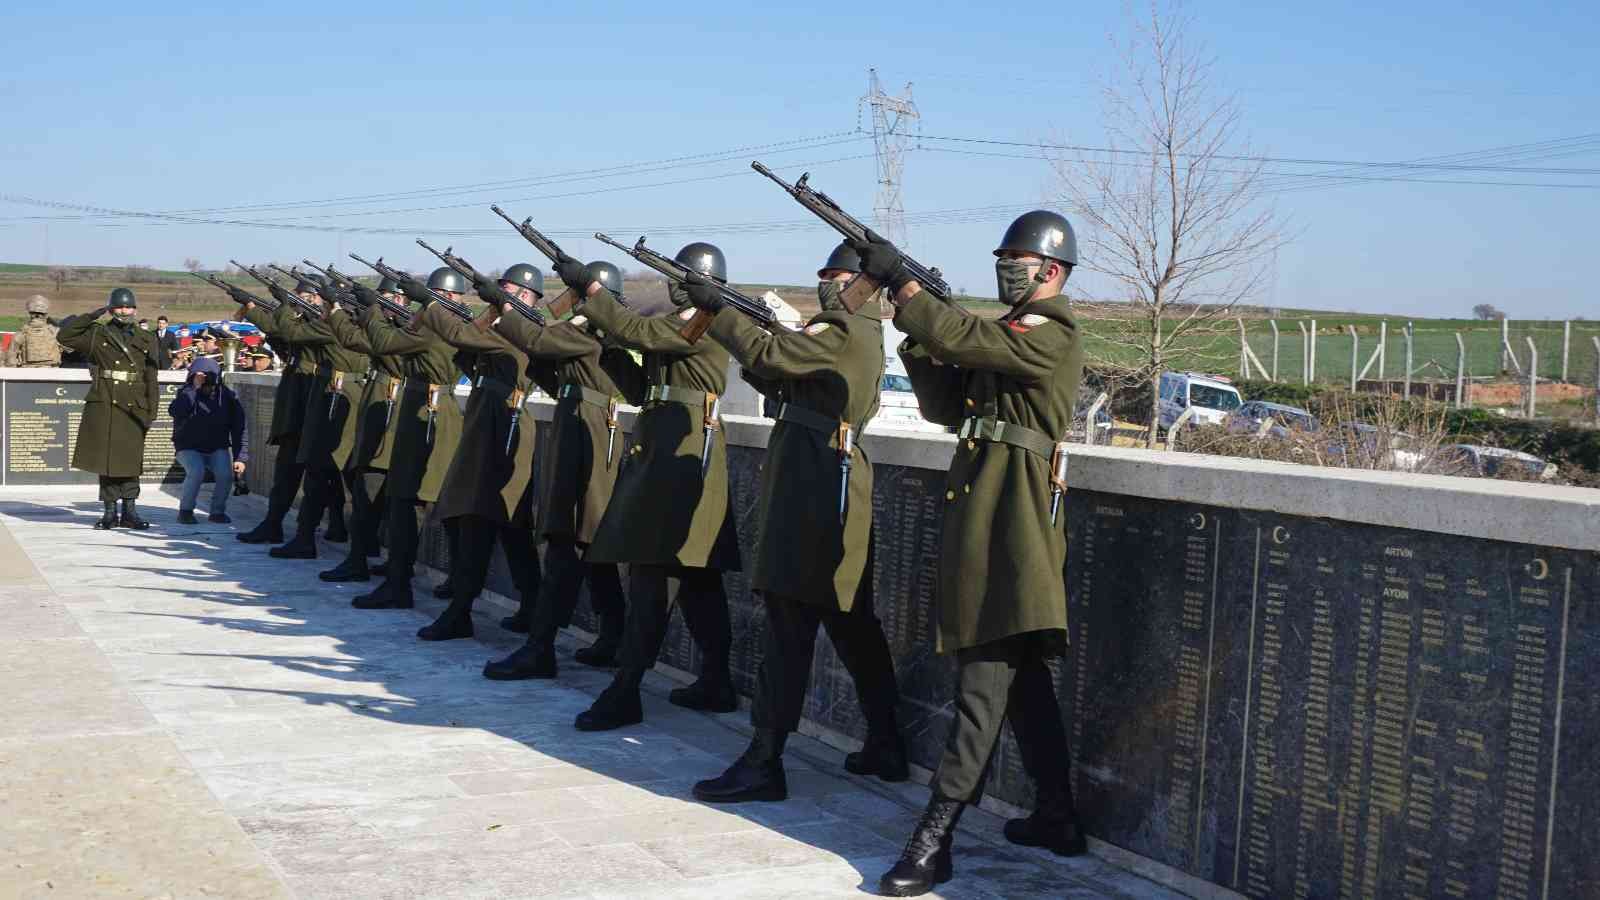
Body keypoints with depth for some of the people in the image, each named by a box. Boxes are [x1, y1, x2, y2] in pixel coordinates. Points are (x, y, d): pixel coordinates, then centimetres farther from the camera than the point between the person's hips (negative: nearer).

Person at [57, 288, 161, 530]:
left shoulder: (146, 339, 11)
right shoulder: (97, 334, 7)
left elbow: (151, 378, 10)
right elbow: (64, 336, -4)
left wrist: (151, 411, 4)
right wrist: (93, 315, -3)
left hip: (133, 408, 1)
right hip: (103, 405, -1)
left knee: (130, 460, 2)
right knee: (106, 458, 2)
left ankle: (129, 511, 8)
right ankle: (110, 511, 9)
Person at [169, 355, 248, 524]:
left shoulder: (228, 396, -6)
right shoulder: (187, 393, -9)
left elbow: (238, 429, -4)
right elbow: (174, 412, -32)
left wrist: (240, 458, -14)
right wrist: (194, 388, -34)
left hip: (217, 448, 2)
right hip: (189, 448, -2)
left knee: (226, 474, -26)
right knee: (196, 472, -30)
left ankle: (217, 511, -1)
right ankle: (185, 510, -7)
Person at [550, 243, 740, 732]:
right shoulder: (674, 323, 20)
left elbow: (637, 331, -21)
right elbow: (642, 378, 17)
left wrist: (590, 286, -18)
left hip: (685, 449, -10)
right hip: (660, 445, 10)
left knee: (649, 565, -12)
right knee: (694, 570, 11)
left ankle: (625, 691, -11)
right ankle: (716, 682, 18)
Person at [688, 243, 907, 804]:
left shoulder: (843, 332, -11)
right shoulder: (861, 334, 20)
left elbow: (768, 355, -19)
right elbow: (780, 381, 19)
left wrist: (717, 311, -9)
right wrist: (741, 322, 7)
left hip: (813, 488, -10)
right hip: (827, 485, 10)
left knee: (790, 619, -10)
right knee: (850, 619, 15)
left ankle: (764, 763, -8)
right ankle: (886, 747, 23)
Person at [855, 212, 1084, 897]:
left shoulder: (1052, 337, -10)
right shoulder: (1005, 334, 20)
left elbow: (960, 339, -23)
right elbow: (945, 406, 14)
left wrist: (900, 282, -16)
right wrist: (917, 335, 1)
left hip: (1013, 517, -10)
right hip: (979, 510, 10)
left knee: (987, 673, -10)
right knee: (1019, 669, 13)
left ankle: (936, 835, -11)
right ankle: (1057, 817, 22)